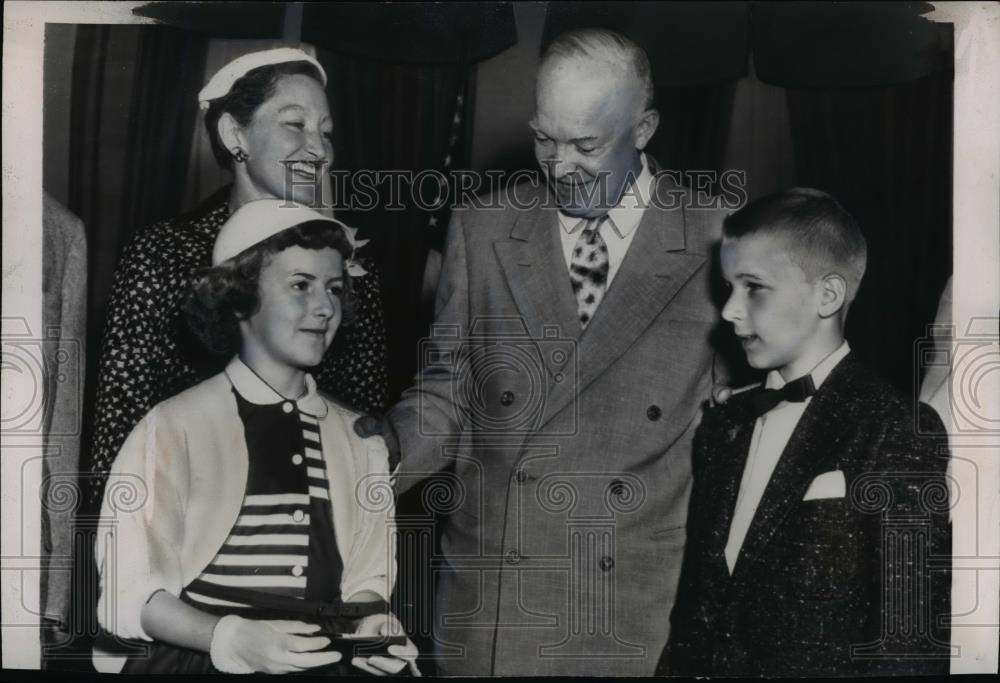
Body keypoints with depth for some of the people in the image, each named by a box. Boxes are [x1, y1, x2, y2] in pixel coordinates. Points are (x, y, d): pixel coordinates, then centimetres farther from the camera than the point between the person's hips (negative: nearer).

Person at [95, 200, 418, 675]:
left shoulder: (361, 442, 11)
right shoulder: (174, 428, -3)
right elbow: (130, 591, -5)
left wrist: (373, 626, -6)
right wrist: (234, 639, -19)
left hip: (327, 662, 4)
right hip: (201, 659, -3)